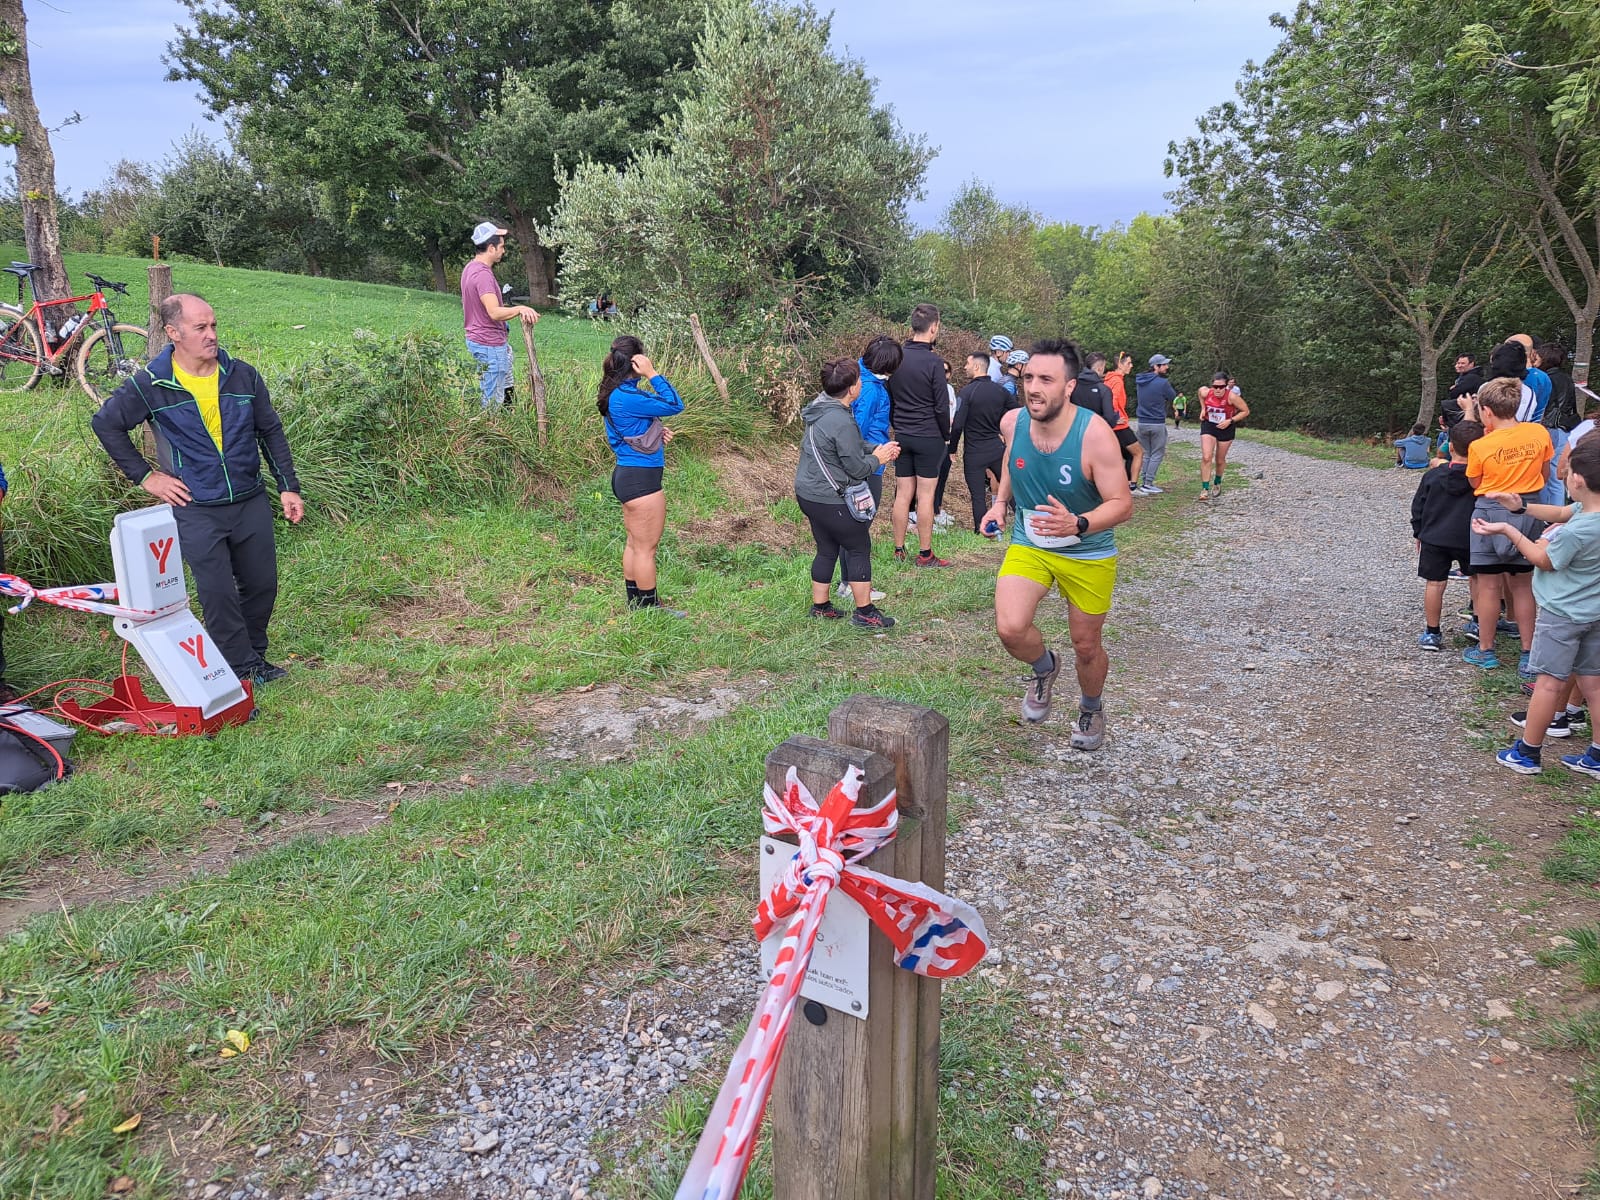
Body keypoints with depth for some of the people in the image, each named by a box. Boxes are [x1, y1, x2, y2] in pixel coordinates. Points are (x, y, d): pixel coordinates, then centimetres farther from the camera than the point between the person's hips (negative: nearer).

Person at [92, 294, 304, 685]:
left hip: (251, 503, 3)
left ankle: (255, 656, 30)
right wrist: (145, 476, 0)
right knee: (217, 594, -1)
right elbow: (105, 423, 4)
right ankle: (242, 669, 11)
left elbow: (271, 432, 8)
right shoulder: (150, 385, -8)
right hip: (196, 511, -3)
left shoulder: (242, 375, -1)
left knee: (262, 585, 11)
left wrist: (288, 487, 5)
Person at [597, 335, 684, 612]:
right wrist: (653, 374, -18)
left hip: (627, 475, 11)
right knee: (646, 548, 1)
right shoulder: (627, 397, -23)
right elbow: (675, 406, -21)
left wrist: (658, 433, 3)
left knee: (635, 543, 18)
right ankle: (650, 607, 11)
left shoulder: (617, 394, 9)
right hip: (641, 478, -11)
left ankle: (635, 603, 28)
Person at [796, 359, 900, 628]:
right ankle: (865, 613, 9)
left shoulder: (821, 407, 7)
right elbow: (857, 468, -17)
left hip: (807, 492, 9)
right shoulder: (841, 422, -25)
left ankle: (820, 606, 28)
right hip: (829, 499, -9)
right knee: (859, 548, 3)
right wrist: (877, 458, 2)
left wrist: (876, 449, 4)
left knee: (827, 549, 19)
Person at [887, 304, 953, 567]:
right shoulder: (933, 362, -14)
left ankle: (899, 550, 15)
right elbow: (942, 407, -11)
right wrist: (946, 436, 3)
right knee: (925, 495, 0)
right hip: (929, 437, -5)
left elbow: (888, 398, 10)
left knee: (903, 493, 10)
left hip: (902, 436, 5)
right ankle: (925, 554, 6)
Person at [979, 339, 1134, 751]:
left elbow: (1122, 504, -23)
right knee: (1010, 628, -20)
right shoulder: (1012, 422, -13)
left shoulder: (1095, 434, -27)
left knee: (1087, 646, 12)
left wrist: (1077, 525, -40)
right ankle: (1045, 667, 17)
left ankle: (1092, 709, 47)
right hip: (1027, 544, 3)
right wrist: (1000, 501, 0)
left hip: (1088, 554, -2)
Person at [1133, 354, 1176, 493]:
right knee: (1157, 454, 3)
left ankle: (1144, 482, 13)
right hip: (1157, 423, -6)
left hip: (1142, 423, 6)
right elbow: (1174, 399, -2)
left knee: (1146, 454, 15)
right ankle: (1148, 484, -1)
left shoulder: (1140, 381, 6)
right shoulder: (1163, 383, -14)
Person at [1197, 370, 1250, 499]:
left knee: (1220, 460, 13)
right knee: (1206, 458, -14)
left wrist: (1230, 421, -23)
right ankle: (1205, 490, -11)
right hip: (1208, 426, 1)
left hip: (1226, 428, -1)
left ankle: (1217, 482, 42)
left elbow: (1246, 411, -15)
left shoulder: (1232, 396, -26)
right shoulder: (1205, 392, -17)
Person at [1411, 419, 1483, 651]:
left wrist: (1419, 534, 16)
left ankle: (1432, 633, 7)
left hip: (1434, 538, 0)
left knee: (1434, 583, 5)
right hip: (1470, 539, 0)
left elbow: (1418, 507, 4)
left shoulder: (1433, 475, -3)